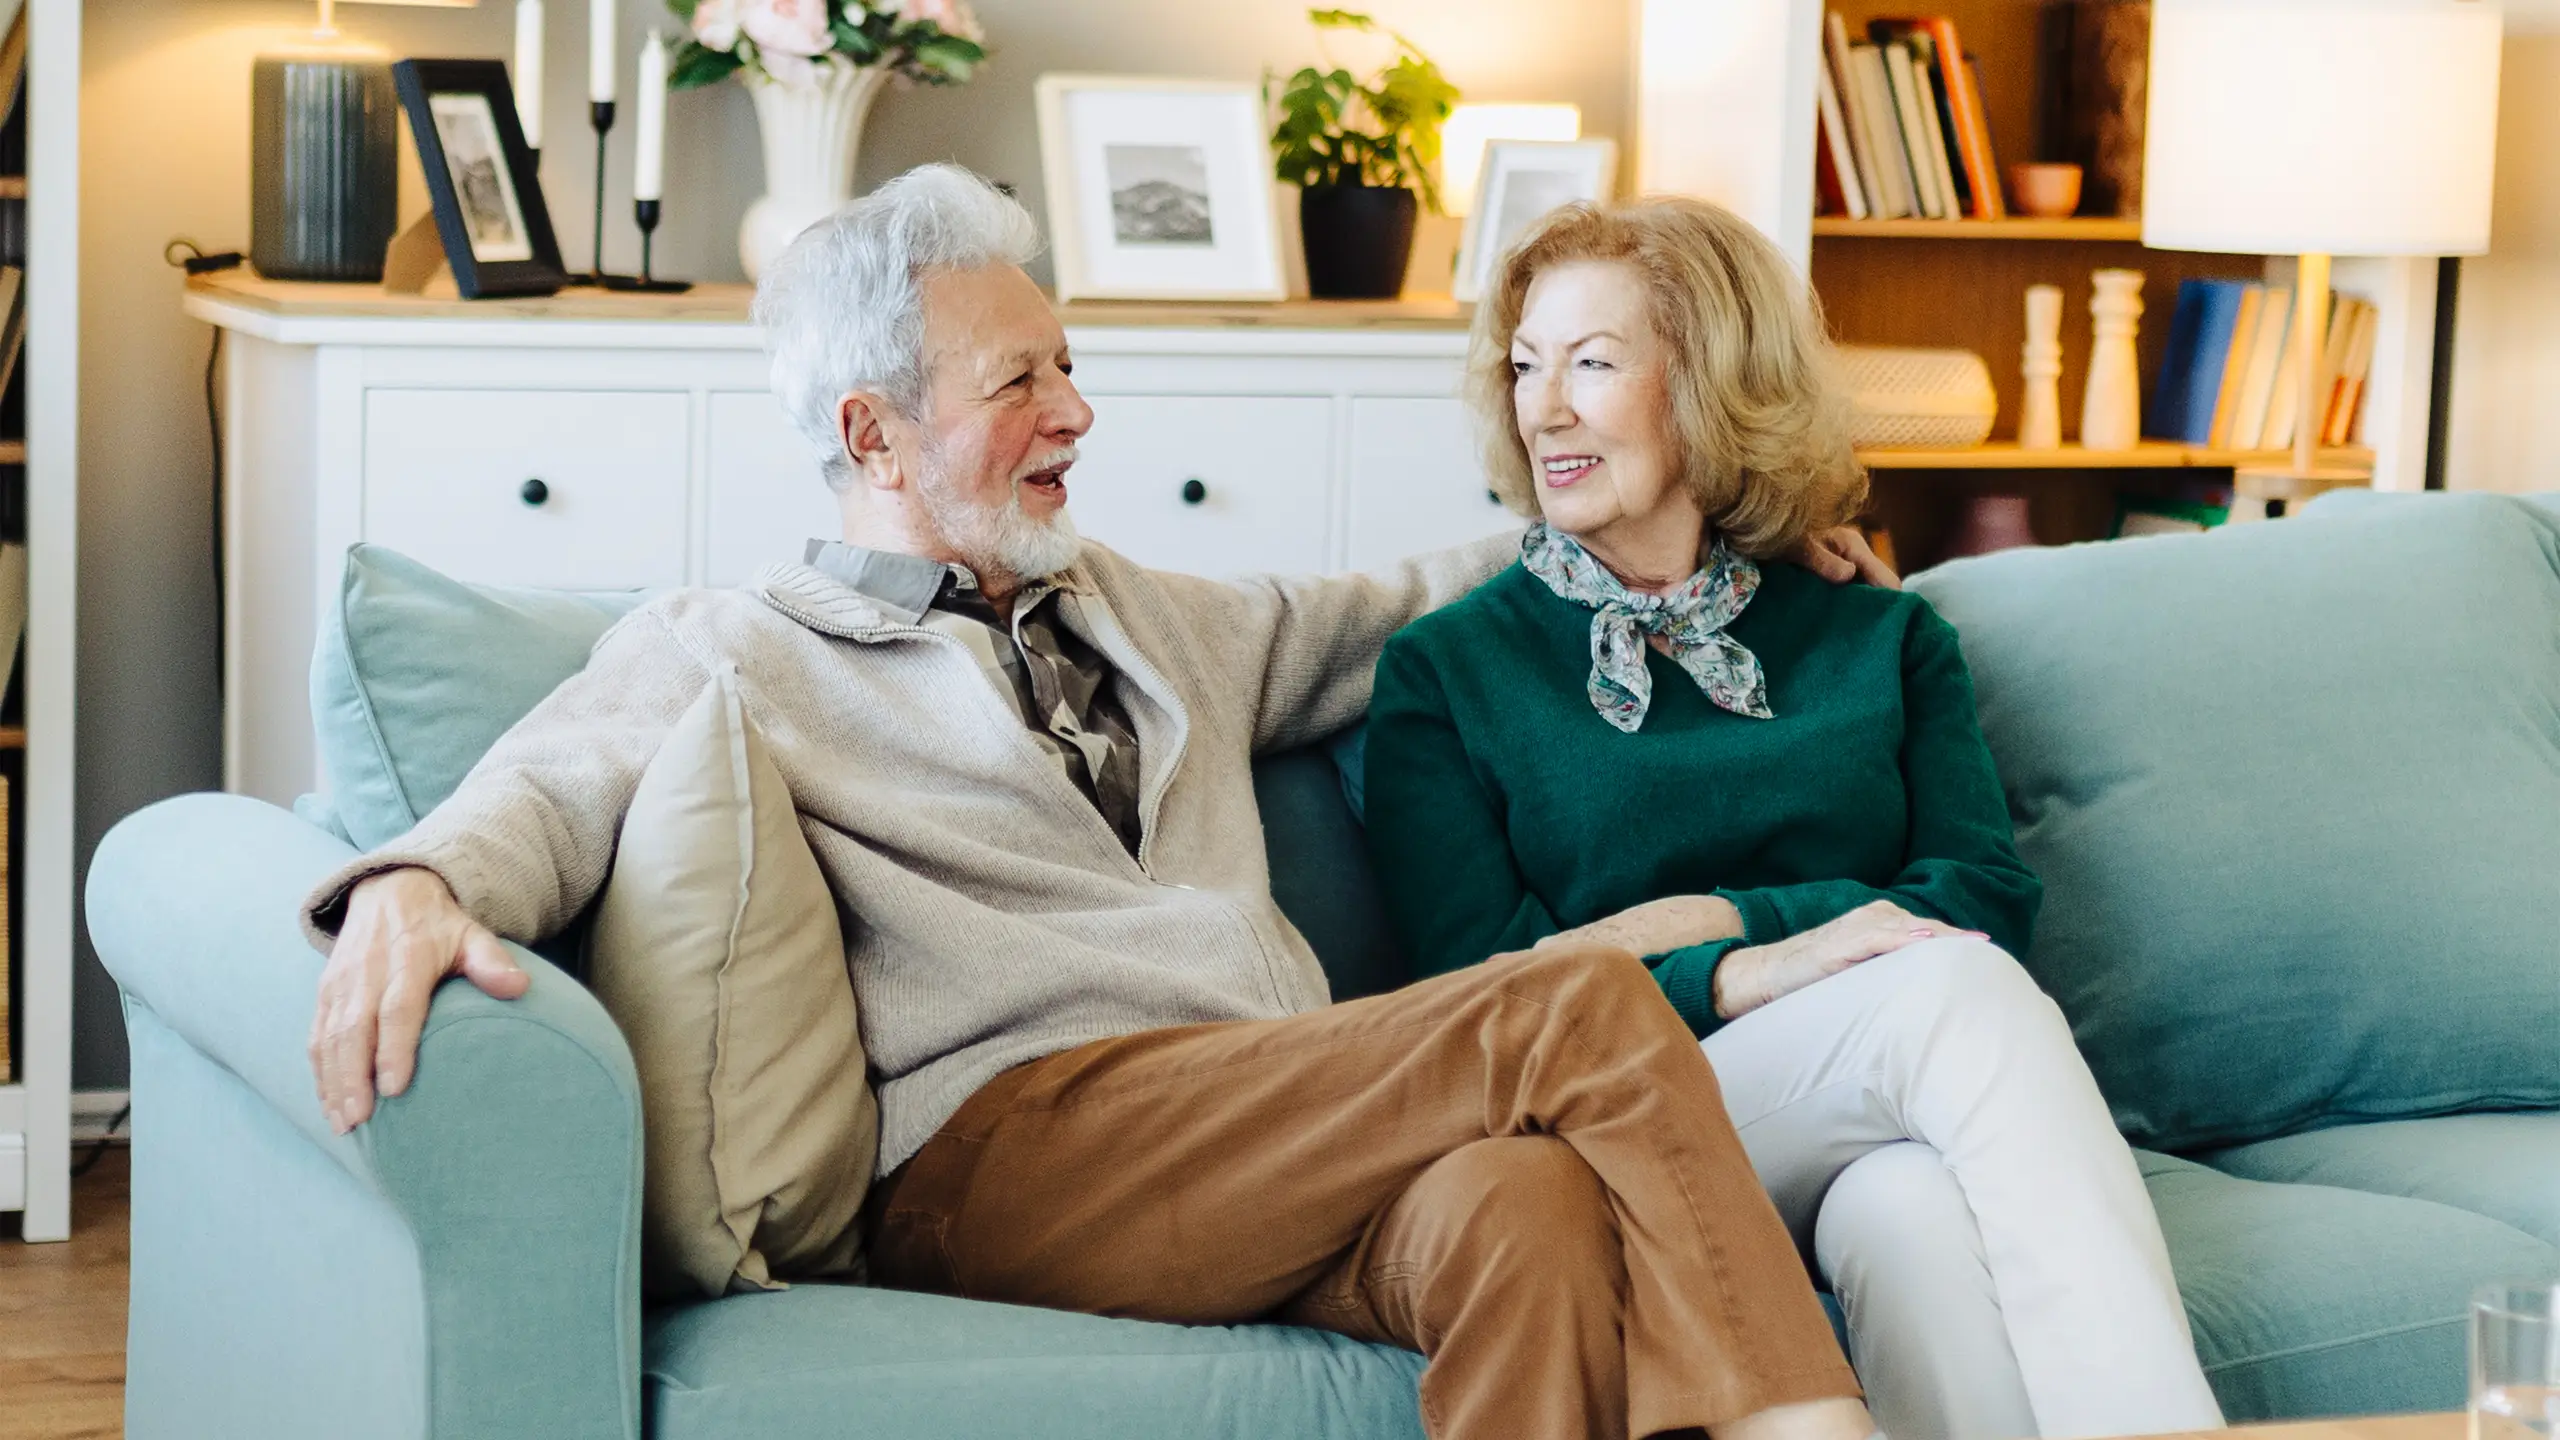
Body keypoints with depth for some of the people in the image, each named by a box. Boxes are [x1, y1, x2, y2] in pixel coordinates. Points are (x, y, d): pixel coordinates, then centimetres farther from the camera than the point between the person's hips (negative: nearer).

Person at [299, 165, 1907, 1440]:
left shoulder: (1137, 613, 32)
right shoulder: (733, 649, 12)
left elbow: (1368, 624, 45)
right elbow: (558, 791, -5)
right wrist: (417, 885, -29)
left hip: (1295, 1159, 6)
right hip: (1006, 1147, -5)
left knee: (1530, 1205, -33)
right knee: (1581, 1007, -23)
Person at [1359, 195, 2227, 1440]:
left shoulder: (1884, 640, 20)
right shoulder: (1444, 671, 13)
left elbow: (1986, 901, 5)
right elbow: (1482, 988, -1)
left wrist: (1700, 920, -7)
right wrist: (1745, 978, -18)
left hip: (1892, 1143, 2)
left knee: (1915, 1213, -37)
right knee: (1952, 992, -32)